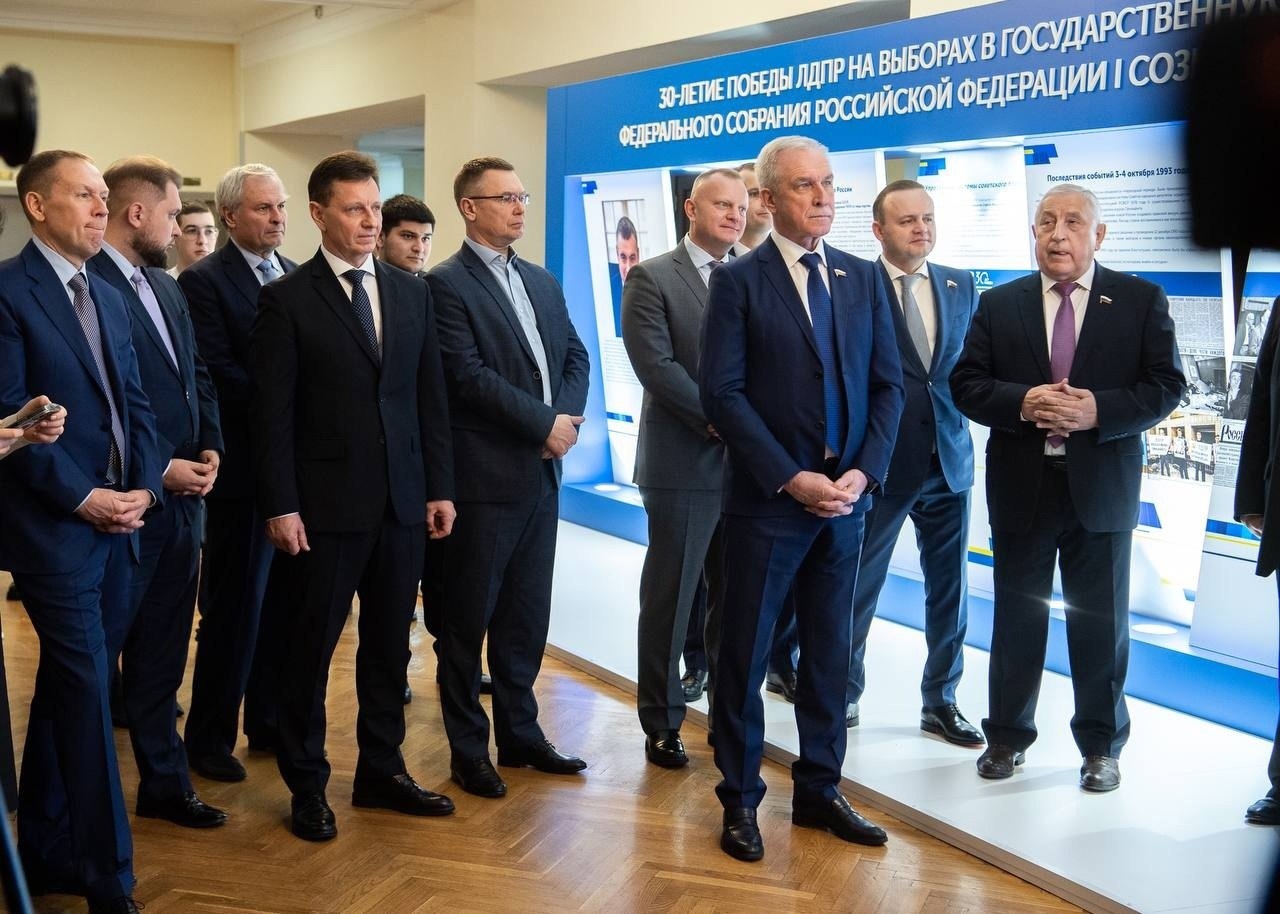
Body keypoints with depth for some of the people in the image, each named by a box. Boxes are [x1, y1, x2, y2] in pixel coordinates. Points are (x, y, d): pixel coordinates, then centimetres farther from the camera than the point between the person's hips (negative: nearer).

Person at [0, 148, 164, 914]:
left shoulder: (109, 299, 15)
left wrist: (144, 485, -2)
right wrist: (82, 497, -15)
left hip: (117, 522, 7)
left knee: (67, 688, 14)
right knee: (88, 692, -5)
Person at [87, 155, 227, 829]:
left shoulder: (166, 287, 13)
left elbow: (196, 377, 18)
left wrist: (208, 448, 3)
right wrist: (158, 470, -16)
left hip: (181, 499, 8)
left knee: (162, 658, 17)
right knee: (98, 655, 9)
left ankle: (164, 782, 28)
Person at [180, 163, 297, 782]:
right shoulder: (204, 281, -8)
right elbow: (217, 372, -15)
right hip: (243, 465, -6)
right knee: (234, 607, 2)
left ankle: (268, 720, 26)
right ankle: (209, 737, 15)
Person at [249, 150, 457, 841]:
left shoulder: (412, 293, 9)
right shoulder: (287, 300, -5)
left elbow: (430, 397, 10)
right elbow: (271, 412, -8)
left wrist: (440, 487, 6)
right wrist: (280, 506, -13)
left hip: (402, 500, 4)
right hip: (324, 502, -4)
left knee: (389, 643, 13)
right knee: (309, 649, 6)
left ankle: (381, 770, 27)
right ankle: (307, 785, 20)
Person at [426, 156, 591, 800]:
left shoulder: (542, 282, 15)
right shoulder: (447, 284, -8)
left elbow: (575, 356, 13)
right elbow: (468, 375, -17)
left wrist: (566, 417, -6)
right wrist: (545, 423, -15)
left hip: (541, 474, 7)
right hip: (483, 476, -7)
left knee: (526, 617, 14)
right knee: (468, 618, 5)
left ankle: (519, 733, 27)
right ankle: (468, 750, 16)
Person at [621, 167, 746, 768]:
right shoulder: (652, 279, -3)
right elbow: (655, 364, -12)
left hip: (747, 463, 5)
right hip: (683, 464, -4)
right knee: (669, 599, 4)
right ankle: (661, 723, 16)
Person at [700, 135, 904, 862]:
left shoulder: (864, 278, 9)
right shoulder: (739, 281, -5)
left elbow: (889, 386, 7)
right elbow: (724, 393, -11)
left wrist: (863, 474, -7)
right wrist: (791, 479, -16)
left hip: (847, 497, 4)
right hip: (768, 500, -4)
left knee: (830, 653, 12)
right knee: (746, 655, 4)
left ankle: (819, 791, 25)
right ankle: (741, 799, 18)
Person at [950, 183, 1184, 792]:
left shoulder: (1141, 301, 1)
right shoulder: (998, 304, 5)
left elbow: (1165, 386, -4)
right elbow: (966, 385, 0)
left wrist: (1097, 410, -19)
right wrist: (1021, 402, -18)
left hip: (1100, 489, -1)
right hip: (1021, 488, 1)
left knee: (1101, 623, 8)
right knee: (1017, 620, 11)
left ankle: (1101, 746, 23)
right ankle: (1007, 736, 26)